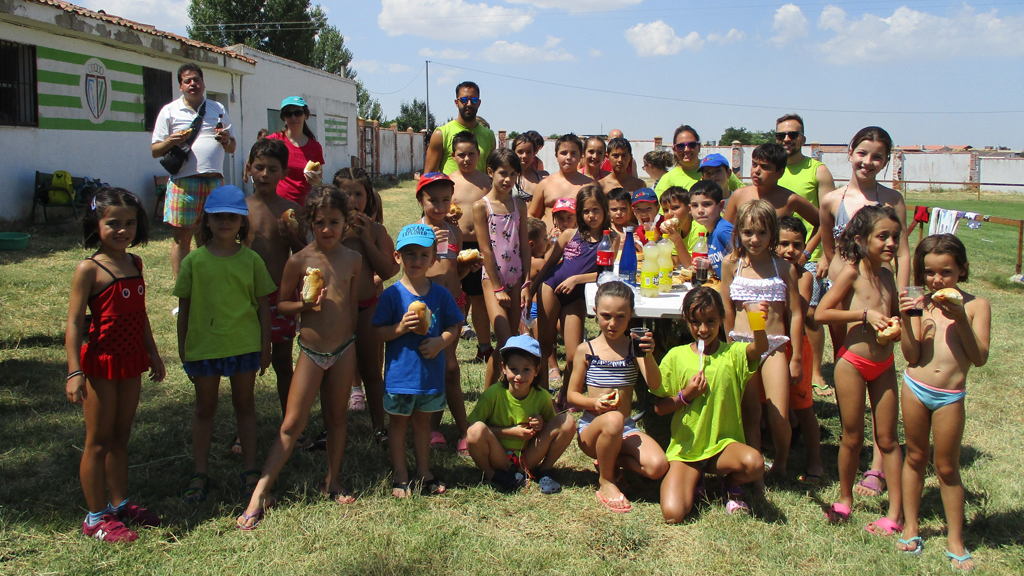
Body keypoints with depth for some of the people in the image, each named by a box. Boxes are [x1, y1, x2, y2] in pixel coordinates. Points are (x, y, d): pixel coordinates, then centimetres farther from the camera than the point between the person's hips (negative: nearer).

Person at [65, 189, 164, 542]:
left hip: (131, 361, 6)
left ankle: (120, 503, 30)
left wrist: (153, 353, 20)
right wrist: (74, 372, -20)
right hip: (101, 362, -6)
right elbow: (74, 322, -15)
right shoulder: (89, 269, -13)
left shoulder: (134, 263, 7)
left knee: (121, 437, 17)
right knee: (98, 441, 4)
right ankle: (96, 517, 15)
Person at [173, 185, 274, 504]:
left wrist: (265, 347, 2)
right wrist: (183, 351, 3)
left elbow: (263, 305, 3)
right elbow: (184, 308, 2)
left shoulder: (251, 260, -2)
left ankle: (251, 471, 23)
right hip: (203, 346, 0)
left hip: (244, 344, 0)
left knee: (244, 405, 12)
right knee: (205, 408, 12)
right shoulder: (194, 261, -3)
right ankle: (200, 474, 22)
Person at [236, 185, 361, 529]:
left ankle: (332, 482, 29)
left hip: (344, 349, 2)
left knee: (337, 417, 13)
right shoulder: (299, 261, -7)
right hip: (311, 350, -2)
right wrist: (305, 305, -18)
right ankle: (260, 494, 5)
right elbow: (281, 304, 1)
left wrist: (353, 350, 12)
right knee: (292, 424, -1)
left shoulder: (353, 260, 1)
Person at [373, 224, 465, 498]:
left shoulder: (440, 294, 0)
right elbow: (378, 332, -7)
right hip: (400, 372, -2)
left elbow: (454, 327, 4)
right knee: (399, 422, 10)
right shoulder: (392, 295, -8)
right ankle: (400, 477, 23)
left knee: (423, 421, 18)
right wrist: (401, 327, -24)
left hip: (431, 371, 3)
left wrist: (440, 341, -15)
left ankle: (424, 472, 31)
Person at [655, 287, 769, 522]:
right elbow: (659, 407, 4)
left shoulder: (733, 353, 0)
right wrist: (685, 396, -14)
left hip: (723, 444, 0)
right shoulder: (676, 356, 2)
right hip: (685, 448, 0)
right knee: (673, 514, -21)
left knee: (754, 463, -34)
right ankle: (693, 480, 16)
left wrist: (759, 326, -44)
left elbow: (760, 348, -24)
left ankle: (732, 485, 5)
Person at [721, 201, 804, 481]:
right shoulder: (731, 264, 2)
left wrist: (796, 358, 2)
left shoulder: (785, 267, 1)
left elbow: (795, 313, 3)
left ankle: (781, 461, 21)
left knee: (779, 417, -6)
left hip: (775, 346, -1)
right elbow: (727, 310, 6)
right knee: (750, 415, 6)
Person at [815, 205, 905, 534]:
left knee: (887, 439, 7)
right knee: (853, 437, 8)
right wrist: (865, 314, -20)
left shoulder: (887, 276, 8)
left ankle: (896, 513, 14)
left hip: (884, 365, 5)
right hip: (852, 362, -5)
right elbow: (820, 314, -18)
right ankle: (845, 499, 28)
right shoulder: (852, 272, -10)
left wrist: (896, 324, 1)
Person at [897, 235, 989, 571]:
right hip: (915, 387, 2)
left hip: (950, 397, -2)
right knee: (915, 457, 15)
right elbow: (913, 356, -4)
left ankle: (955, 540, 21)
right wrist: (906, 319, -16)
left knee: (947, 467, 7)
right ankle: (911, 526, 29)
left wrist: (960, 319, -20)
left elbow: (980, 357, -10)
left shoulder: (976, 305, -4)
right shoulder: (922, 304, -1)